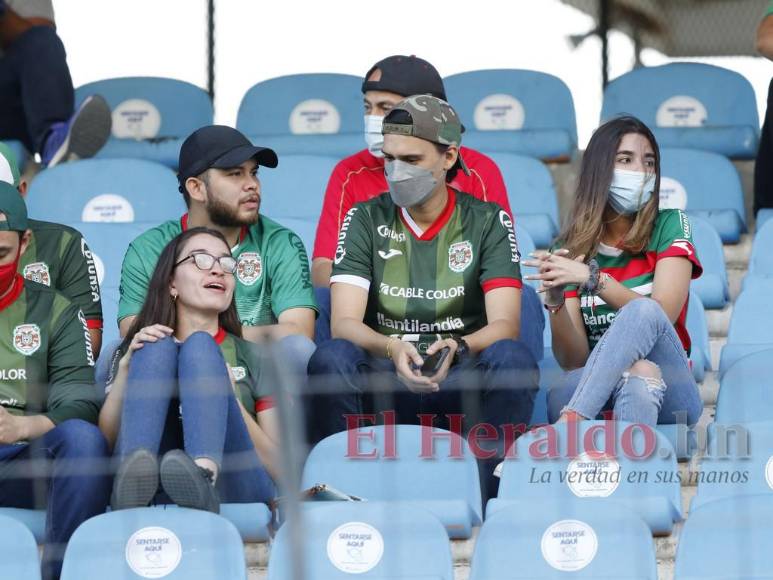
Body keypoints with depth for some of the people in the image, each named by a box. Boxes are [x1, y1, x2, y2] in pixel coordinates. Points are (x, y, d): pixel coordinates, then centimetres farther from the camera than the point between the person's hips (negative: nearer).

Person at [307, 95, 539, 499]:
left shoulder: (488, 221, 4)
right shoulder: (365, 220, 6)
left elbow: (505, 324, -7)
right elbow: (344, 323, -6)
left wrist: (457, 348, -30)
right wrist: (392, 349, -29)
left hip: (463, 382, 0)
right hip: (386, 382, 0)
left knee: (512, 358, -33)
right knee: (331, 359, -31)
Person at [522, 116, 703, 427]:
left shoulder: (669, 227, 5)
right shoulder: (570, 249, 8)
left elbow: (662, 314, -11)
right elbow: (573, 362, 1)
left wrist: (592, 278, -23)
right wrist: (555, 300, -17)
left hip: (670, 398, -1)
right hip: (598, 395, 1)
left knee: (642, 313, -32)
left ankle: (567, 429, -44)